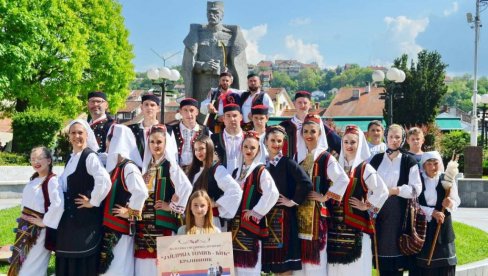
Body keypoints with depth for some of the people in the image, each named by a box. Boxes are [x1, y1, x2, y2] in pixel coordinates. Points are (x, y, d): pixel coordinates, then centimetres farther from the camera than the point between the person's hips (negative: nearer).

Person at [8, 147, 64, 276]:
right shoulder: (34, 178, 9)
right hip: (25, 226, 9)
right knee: (21, 263, 18)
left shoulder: (52, 181, -18)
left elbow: (58, 204, -32)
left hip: (38, 230, -9)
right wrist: (23, 217, 14)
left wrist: (45, 222, -22)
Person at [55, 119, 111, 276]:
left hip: (86, 216, -9)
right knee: (68, 257, 14)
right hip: (70, 216, 9)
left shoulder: (90, 156, -15)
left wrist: (93, 202, -20)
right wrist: (62, 203, 14)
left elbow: (104, 180, -30)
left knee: (83, 260, 0)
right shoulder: (72, 158, 12)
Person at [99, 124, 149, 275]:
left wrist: (131, 212, -18)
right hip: (109, 226, 9)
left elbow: (141, 192, -30)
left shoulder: (128, 167, -15)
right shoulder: (114, 165, 12)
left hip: (121, 228, -9)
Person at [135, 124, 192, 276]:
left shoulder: (170, 165, -7)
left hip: (163, 220, -6)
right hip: (145, 221, 6)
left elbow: (186, 187, -20)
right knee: (145, 260, 8)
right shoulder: (146, 166, 13)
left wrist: (173, 206, -13)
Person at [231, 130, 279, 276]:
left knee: (250, 261, -4)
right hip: (235, 223, 6)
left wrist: (257, 211, -15)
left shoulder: (261, 171, -7)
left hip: (251, 223, -6)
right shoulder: (237, 171, 14)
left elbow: (272, 193, -20)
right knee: (237, 260, 8)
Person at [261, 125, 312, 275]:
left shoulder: (288, 163, -6)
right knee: (273, 256, 9)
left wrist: (293, 201, -12)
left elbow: (306, 183, -18)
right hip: (266, 216, 5)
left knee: (285, 263, -2)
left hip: (284, 215, -5)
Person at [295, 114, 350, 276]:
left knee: (316, 254, -4)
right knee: (302, 254, 9)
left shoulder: (326, 157, -7)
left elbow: (343, 180, -19)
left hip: (317, 212, -6)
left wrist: (325, 197, -15)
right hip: (300, 212, 6)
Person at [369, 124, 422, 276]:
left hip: (399, 212, -2)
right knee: (381, 247, 2)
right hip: (379, 211, 2)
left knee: (396, 247, -4)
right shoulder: (376, 159, 9)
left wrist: (393, 190, -12)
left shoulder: (409, 161, 1)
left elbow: (416, 188, -5)